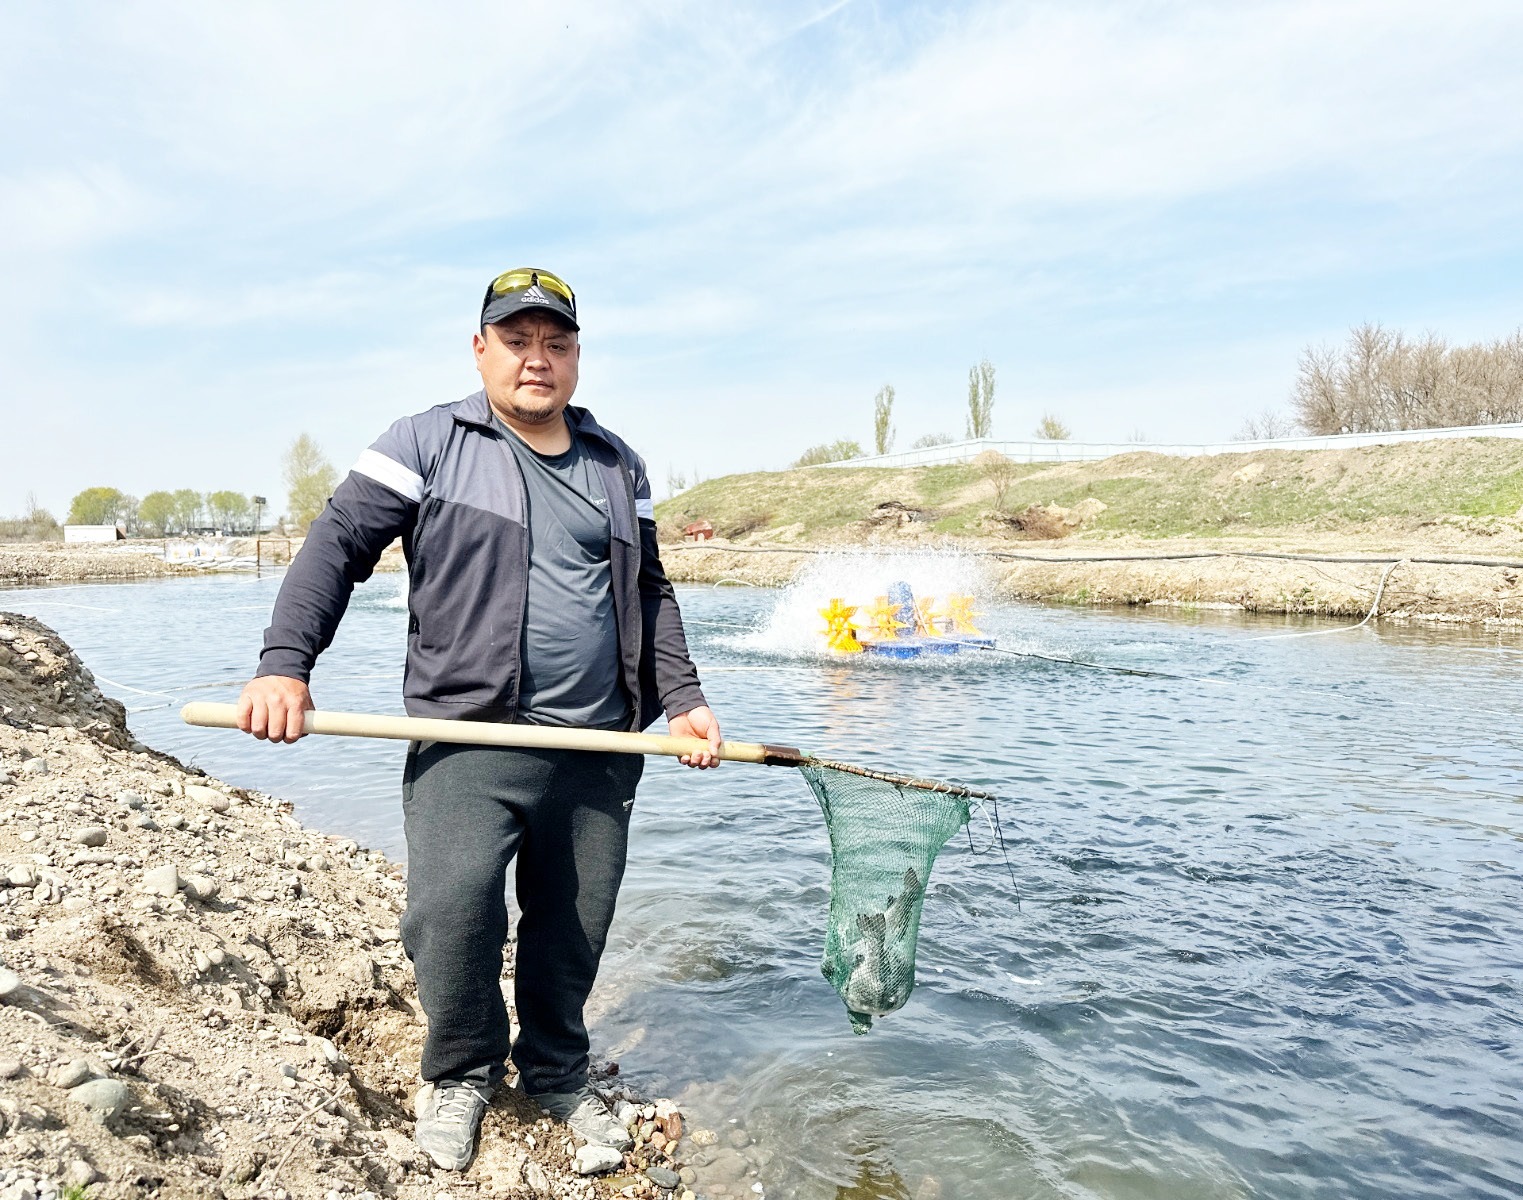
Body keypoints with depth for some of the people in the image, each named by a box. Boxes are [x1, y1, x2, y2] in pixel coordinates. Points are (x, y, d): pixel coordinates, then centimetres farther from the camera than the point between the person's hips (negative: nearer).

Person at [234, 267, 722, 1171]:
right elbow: (338, 545, -2)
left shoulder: (617, 465, 15)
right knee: (453, 909, -16)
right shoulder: (429, 444, 2)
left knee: (575, 932, 10)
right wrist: (285, 663, -15)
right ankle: (462, 1073, 14)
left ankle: (557, 1073, 37)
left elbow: (649, 592, 19)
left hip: (600, 748, 4)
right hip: (469, 736, -3)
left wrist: (682, 698, 10)